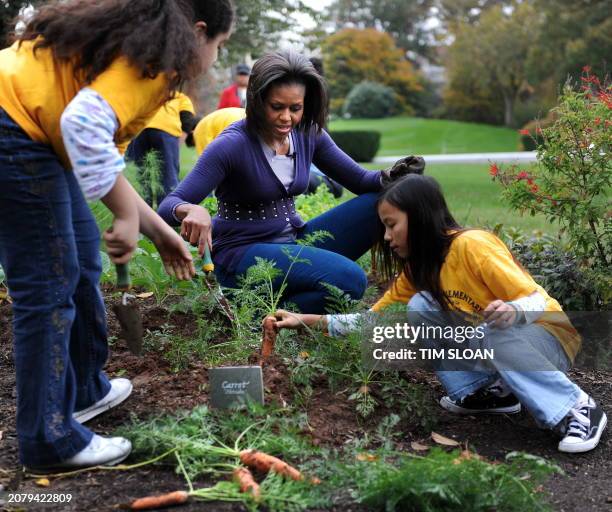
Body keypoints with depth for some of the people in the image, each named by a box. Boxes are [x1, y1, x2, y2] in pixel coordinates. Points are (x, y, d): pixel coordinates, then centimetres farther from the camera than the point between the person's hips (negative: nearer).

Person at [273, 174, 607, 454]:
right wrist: (306, 320, -4)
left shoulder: (471, 245, -23)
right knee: (420, 308, -12)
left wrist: (512, 312, -45)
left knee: (497, 334, -39)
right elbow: (371, 320, 2)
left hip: (551, 337, -6)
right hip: (487, 341, 6)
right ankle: (486, 391, -2)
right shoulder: (417, 267, 0)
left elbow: (538, 301, -22)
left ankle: (575, 408, -19)